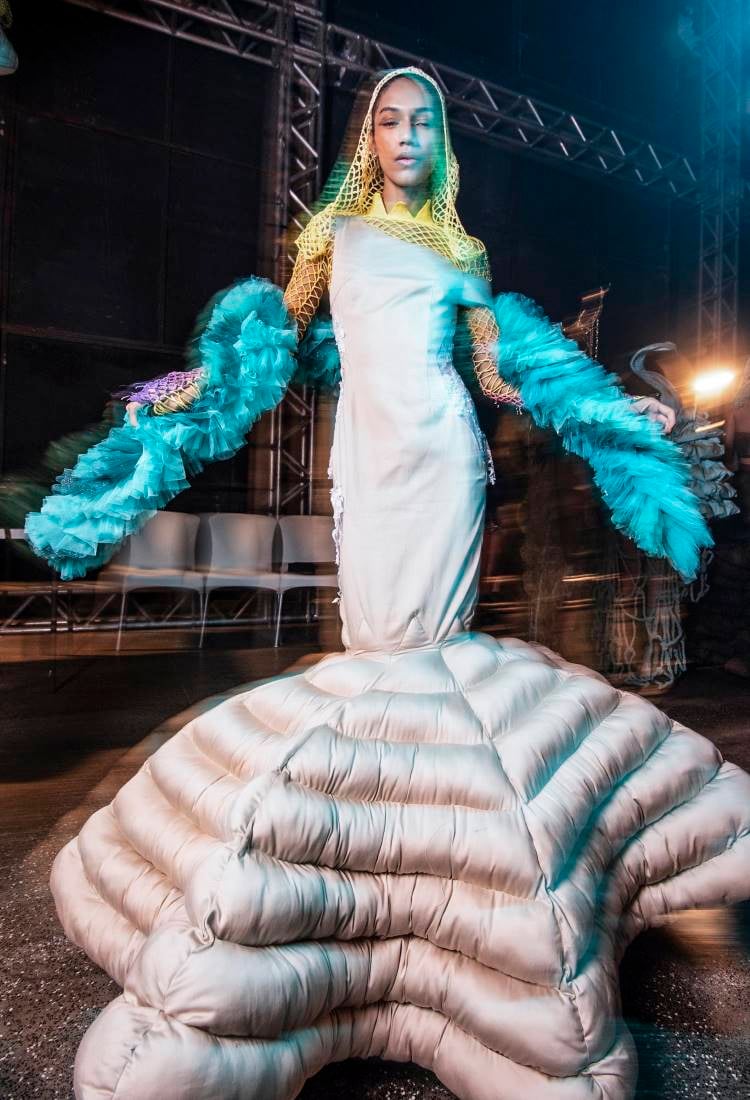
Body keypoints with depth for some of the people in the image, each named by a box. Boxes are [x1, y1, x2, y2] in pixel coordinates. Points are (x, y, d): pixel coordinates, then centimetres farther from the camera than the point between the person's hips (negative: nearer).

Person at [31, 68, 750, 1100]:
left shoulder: (462, 251, 20)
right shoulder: (337, 231, 20)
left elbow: (498, 367, 16)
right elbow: (280, 335, 21)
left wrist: (601, 412, 11)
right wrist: (197, 384, 14)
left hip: (439, 444, 0)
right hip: (364, 443, 0)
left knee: (430, 628, -7)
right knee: (370, 627, -5)